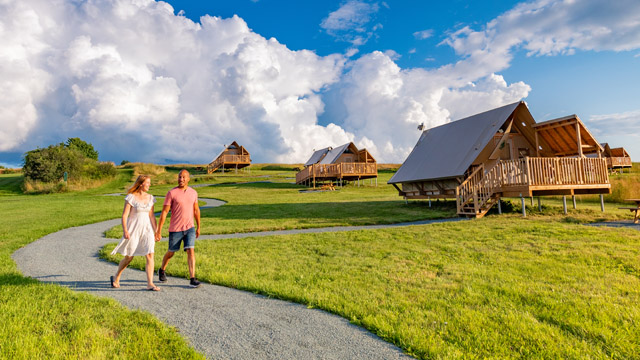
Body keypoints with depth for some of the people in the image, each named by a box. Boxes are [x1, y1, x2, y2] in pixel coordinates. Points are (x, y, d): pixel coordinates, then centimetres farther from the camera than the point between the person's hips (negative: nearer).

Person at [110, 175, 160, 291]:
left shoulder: (150, 198, 7)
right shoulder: (131, 197, -7)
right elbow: (124, 215, -9)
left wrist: (155, 231, 5)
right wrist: (125, 230, -18)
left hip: (146, 229, 3)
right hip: (133, 229, -3)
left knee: (150, 255, -10)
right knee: (129, 257, 10)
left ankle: (150, 283, -7)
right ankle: (116, 278, 36)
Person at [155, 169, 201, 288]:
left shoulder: (193, 193, 3)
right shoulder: (171, 193, -9)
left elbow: (196, 210, 14)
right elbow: (164, 212, -10)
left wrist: (198, 227, 17)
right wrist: (158, 230, -12)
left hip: (189, 228, 2)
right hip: (175, 229, -2)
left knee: (191, 251, -10)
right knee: (171, 252, 14)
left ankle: (192, 279, -9)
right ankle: (162, 270, 43)